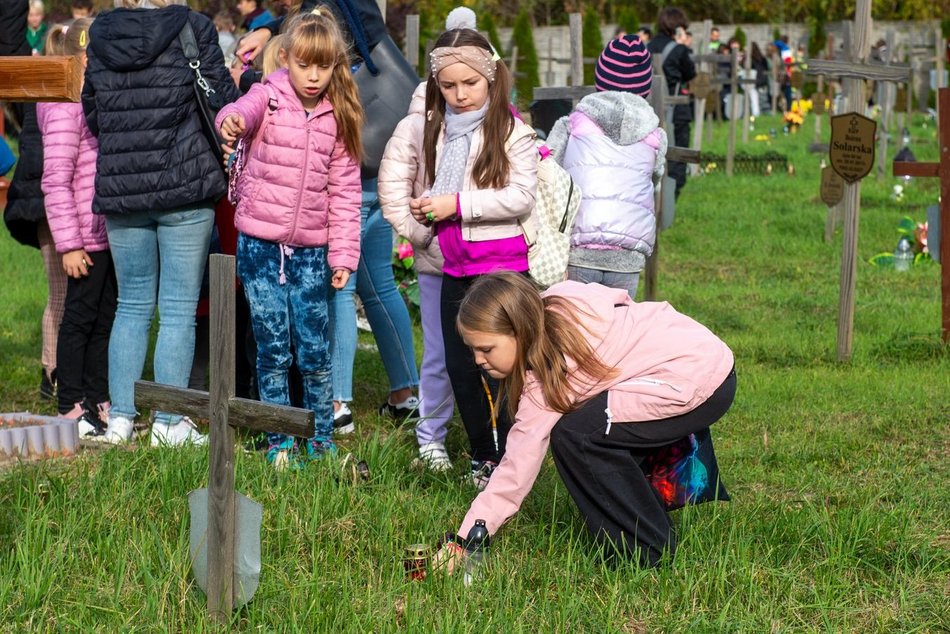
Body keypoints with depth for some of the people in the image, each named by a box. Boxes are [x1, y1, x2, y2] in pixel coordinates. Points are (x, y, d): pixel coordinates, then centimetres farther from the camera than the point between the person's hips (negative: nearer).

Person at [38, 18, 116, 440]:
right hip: (87, 238, -8)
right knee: (80, 318, 0)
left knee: (106, 317, 13)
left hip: (112, 233, 8)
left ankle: (99, 401, 22)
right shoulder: (66, 110, -14)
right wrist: (68, 245, -19)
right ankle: (72, 408, 8)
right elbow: (56, 182, -17)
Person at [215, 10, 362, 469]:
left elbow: (345, 190, 7)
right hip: (260, 244, -2)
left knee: (314, 351, 3)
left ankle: (322, 439, 20)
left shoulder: (338, 118, 5)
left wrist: (343, 254, 2)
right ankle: (279, 444, 14)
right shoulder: (269, 99, -4)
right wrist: (231, 121, -54)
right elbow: (242, 111, -28)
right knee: (273, 351, 2)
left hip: (311, 250, 2)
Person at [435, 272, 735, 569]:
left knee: (574, 436, -17)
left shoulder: (546, 381, -19)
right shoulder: (556, 305, -1)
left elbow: (516, 472, -18)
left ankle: (644, 554, -7)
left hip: (699, 385, -10)